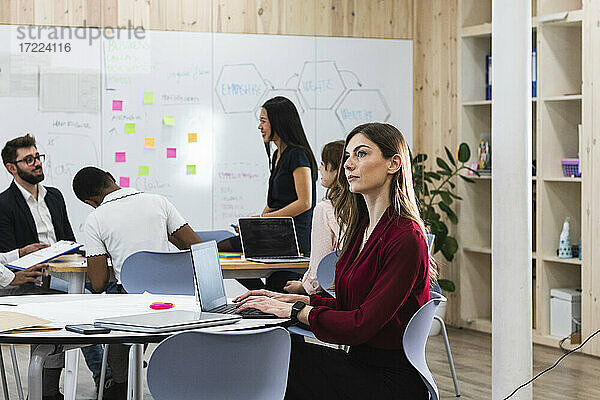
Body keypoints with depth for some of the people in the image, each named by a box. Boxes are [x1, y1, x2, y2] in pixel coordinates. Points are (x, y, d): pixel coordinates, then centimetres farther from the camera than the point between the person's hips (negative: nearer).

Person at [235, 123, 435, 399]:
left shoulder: (406, 238, -18)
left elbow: (362, 324, -21)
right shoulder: (362, 226, 11)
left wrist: (296, 310, -13)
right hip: (359, 363, 8)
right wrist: (291, 299, 6)